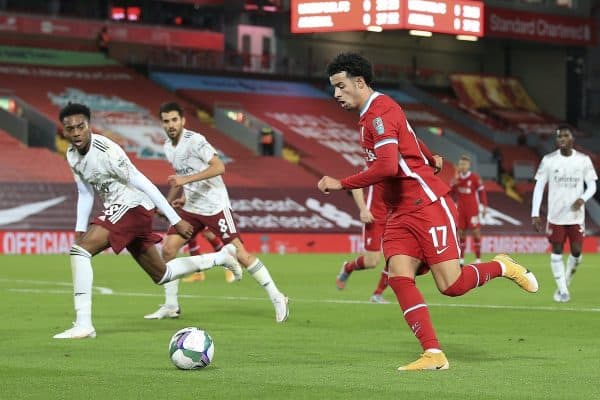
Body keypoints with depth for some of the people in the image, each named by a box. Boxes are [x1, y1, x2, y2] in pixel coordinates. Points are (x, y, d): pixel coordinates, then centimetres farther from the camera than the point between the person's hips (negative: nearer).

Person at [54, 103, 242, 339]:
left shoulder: (106, 151, -22)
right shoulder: (72, 155, 3)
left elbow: (144, 184, -20)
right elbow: (85, 194, 16)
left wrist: (176, 220, -18)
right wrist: (80, 229, 7)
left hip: (133, 206, -9)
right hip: (117, 209, 9)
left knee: (80, 250, -24)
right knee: (161, 275, 20)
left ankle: (83, 325, -23)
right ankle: (221, 257, 37)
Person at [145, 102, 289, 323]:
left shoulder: (194, 140, -16)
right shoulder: (168, 147, 8)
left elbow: (219, 167, -27)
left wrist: (186, 179, -31)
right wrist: (175, 199, 15)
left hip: (215, 205, -7)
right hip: (191, 207, 8)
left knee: (240, 253, -12)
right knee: (167, 250, -2)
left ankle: (277, 298, -4)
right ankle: (171, 306, 10)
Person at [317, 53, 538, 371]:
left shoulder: (379, 113, -16)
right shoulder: (370, 115, 16)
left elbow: (387, 167, -28)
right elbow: (408, 142, 31)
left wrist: (341, 184, -22)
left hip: (428, 205, -9)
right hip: (400, 213, 9)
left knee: (451, 285, -12)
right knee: (399, 278, -11)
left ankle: (501, 267, 18)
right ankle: (434, 355, -15)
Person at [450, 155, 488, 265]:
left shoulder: (475, 177, -7)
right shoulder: (457, 178, 7)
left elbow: (482, 191, -4)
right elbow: (452, 193, 11)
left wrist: (484, 207, -6)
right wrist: (454, 183, -9)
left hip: (473, 210, -5)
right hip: (461, 210, 5)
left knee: (476, 231, -6)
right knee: (461, 232, 4)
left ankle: (478, 258, -2)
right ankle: (461, 258, 9)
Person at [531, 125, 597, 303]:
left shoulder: (583, 160, -1)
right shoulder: (548, 160, -3)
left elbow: (592, 185, 4)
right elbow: (539, 187, -2)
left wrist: (583, 199, -19)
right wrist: (535, 214, -9)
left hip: (576, 215, 1)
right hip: (556, 215, -1)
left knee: (576, 252, 0)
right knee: (557, 252, -1)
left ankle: (566, 282, 25)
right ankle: (562, 290, 8)